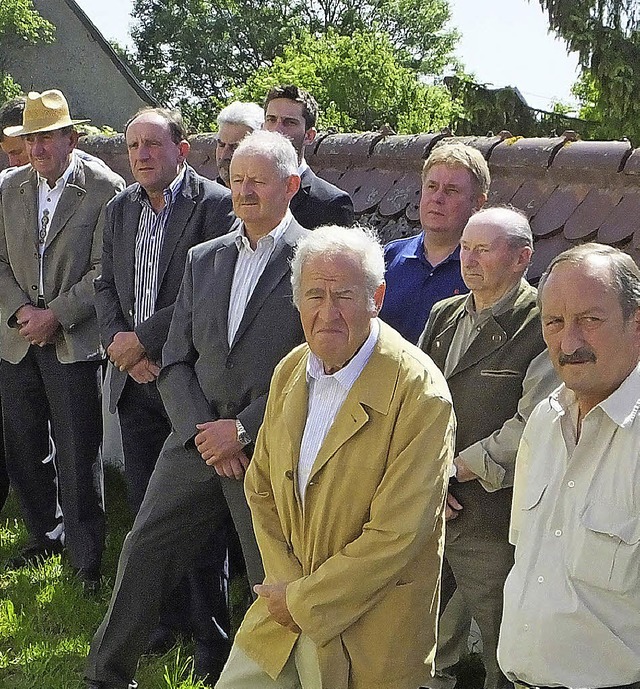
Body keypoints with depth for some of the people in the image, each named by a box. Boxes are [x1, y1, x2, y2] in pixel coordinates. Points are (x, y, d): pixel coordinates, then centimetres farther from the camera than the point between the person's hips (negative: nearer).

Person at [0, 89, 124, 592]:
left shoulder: (105, 189, -7)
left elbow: (105, 269, -10)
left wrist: (55, 316, -14)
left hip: (74, 342, -5)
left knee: (78, 456, -2)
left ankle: (86, 559, 10)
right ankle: (44, 534, 32)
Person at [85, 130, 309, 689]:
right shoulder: (204, 259, 11)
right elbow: (176, 361, 10)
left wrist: (243, 428, -14)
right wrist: (201, 431, -6)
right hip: (198, 442, 5)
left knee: (277, 583, 4)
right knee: (143, 553, 11)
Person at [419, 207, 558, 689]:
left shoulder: (542, 327, -11)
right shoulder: (444, 315, 12)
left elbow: (532, 428, -18)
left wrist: (455, 470, -11)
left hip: (494, 526, -6)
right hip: (424, 510, 6)